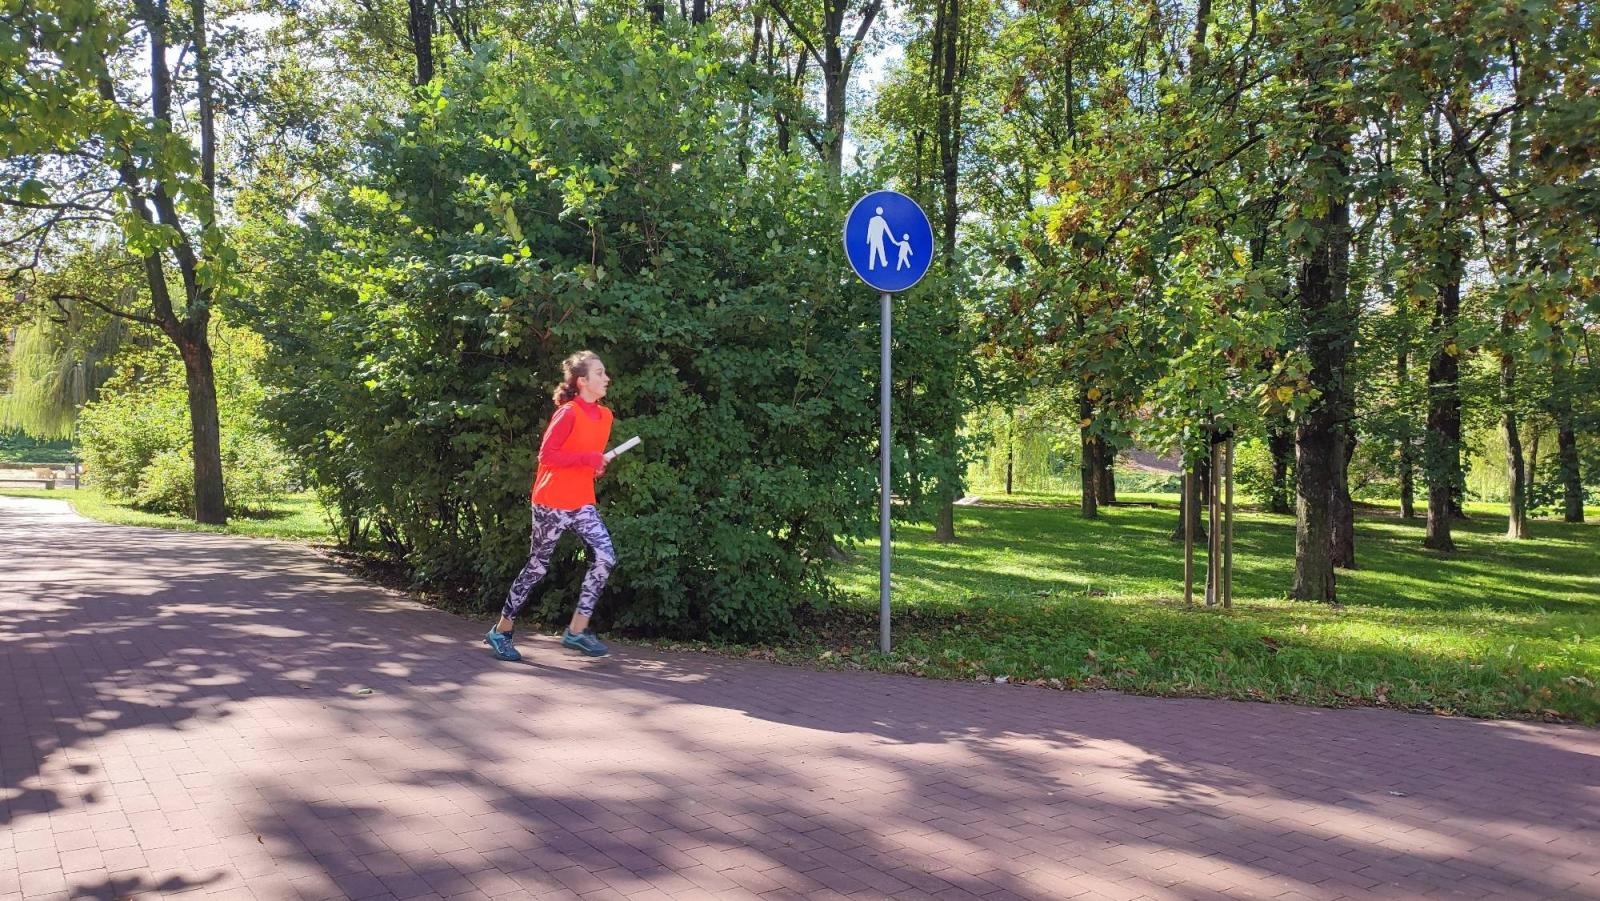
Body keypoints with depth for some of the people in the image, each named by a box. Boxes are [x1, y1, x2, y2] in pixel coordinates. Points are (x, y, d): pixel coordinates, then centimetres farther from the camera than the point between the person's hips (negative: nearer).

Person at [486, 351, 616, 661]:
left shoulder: (604, 415, 8)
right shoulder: (568, 413, -14)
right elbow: (546, 455, -19)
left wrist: (597, 466, 0)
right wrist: (587, 459, -22)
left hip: (582, 502, 7)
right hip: (552, 503, -7)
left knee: (605, 557, -9)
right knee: (538, 565, 3)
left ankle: (577, 630, -1)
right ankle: (502, 629, 20)